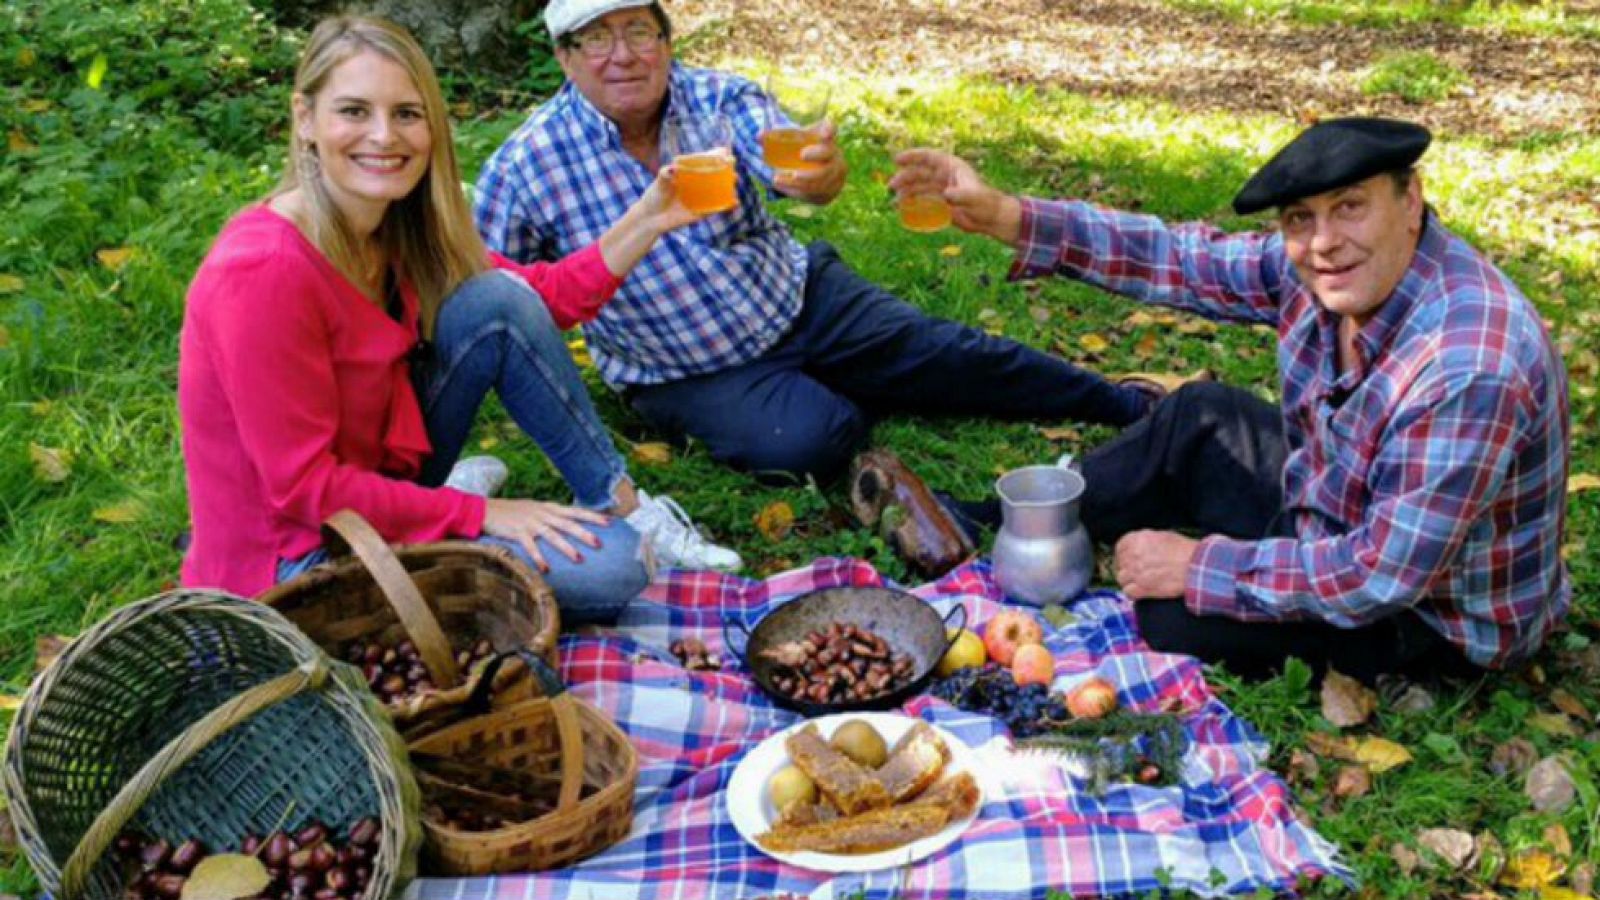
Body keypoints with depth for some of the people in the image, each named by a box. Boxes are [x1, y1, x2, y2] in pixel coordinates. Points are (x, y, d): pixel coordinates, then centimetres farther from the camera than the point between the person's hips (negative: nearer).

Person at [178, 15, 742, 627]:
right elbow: (303, 488, -23)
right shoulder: (263, 272, -27)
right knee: (607, 566, -22)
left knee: (499, 302, -8)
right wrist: (481, 513, -20)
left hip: (380, 491, 8)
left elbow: (544, 300, 3)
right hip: (293, 562, -8)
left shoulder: (396, 230, -2)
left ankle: (623, 508, 2)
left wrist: (648, 218, -8)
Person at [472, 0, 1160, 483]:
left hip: (801, 298, 2)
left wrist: (821, 173, -55)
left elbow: (787, 162, -32)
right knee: (812, 440, -28)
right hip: (689, 372, -2)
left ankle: (1129, 407, 15)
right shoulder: (522, 171, -18)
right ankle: (863, 397, 6)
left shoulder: (721, 100, -13)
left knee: (953, 355, -2)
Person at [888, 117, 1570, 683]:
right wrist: (1006, 217, -10)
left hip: (1437, 617, -8)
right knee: (1200, 420, 11)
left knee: (1176, 616, -20)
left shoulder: (1468, 370, -37)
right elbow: (1189, 261, -4)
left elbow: (1382, 577, -33)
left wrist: (1200, 567, -24)